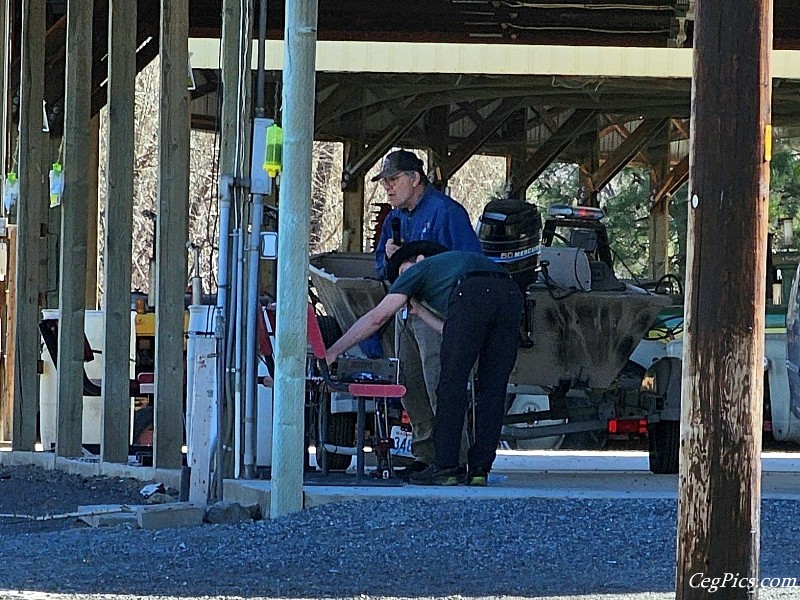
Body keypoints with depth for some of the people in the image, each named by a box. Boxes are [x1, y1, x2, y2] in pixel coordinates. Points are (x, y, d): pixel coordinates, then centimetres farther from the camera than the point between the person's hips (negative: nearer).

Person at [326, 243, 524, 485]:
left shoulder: (416, 270, 26)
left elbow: (378, 317, 20)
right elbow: (458, 335, 40)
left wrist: (333, 352, 23)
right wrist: (422, 312, 49)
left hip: (472, 295, -6)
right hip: (511, 295, 6)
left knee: (452, 385, 2)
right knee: (492, 390, 11)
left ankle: (445, 466, 0)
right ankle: (479, 469, 10)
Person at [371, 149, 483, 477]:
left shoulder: (445, 211, -9)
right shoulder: (395, 218, 16)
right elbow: (382, 268, 22)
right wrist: (389, 256, -1)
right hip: (405, 310, 9)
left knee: (438, 385, -13)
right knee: (410, 387, 8)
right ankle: (425, 455, 15)